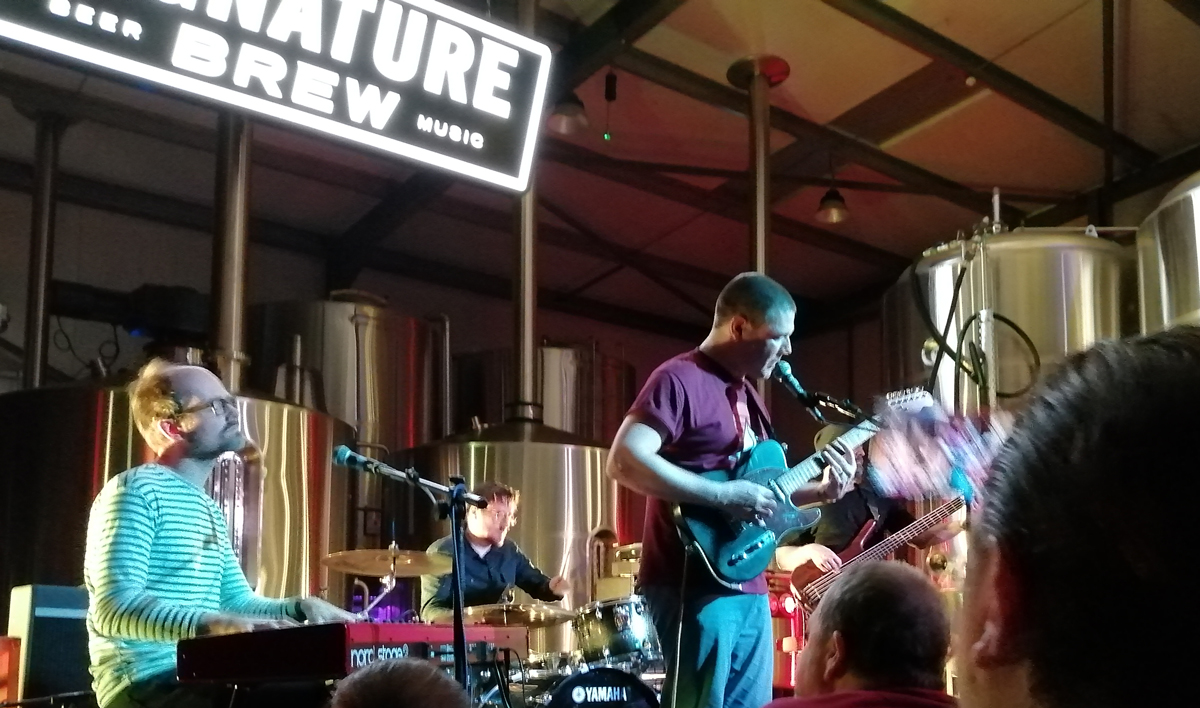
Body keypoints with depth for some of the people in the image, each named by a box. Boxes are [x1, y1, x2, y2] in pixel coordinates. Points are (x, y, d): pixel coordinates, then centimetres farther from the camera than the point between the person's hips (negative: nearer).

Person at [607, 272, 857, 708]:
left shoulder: (745, 392, 19)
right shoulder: (680, 379, -11)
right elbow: (624, 462, -24)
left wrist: (820, 491, 9)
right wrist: (723, 496, -23)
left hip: (747, 586, 9)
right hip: (694, 585, -9)